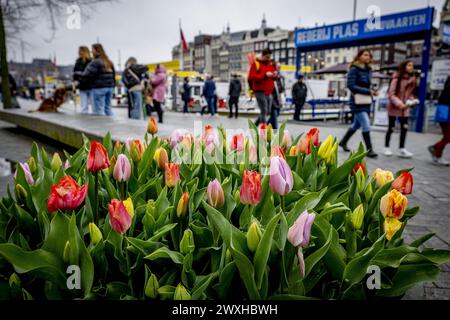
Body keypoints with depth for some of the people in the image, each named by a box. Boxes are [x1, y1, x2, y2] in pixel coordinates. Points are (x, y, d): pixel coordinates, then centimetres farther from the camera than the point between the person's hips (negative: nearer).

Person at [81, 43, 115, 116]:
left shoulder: (95, 62, -11)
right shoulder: (109, 62, 14)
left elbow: (87, 74, -15)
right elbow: (113, 75, 19)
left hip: (99, 88, -8)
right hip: (110, 87, 8)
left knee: (99, 110, -4)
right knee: (108, 108, 14)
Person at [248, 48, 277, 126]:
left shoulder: (271, 64, 15)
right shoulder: (256, 64, -5)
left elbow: (274, 78, 22)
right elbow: (252, 77, -16)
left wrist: (275, 75, -3)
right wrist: (265, 75, -21)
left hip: (269, 92, 7)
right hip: (260, 91, -7)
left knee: (267, 111, 11)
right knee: (264, 111, -11)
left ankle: (254, 125, 28)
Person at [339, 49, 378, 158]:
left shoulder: (368, 70, 13)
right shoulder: (354, 69, -10)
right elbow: (351, 85, -17)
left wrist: (373, 91, -2)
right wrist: (368, 91, -20)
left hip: (366, 102, 8)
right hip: (358, 102, -8)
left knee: (356, 124, 16)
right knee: (366, 125, -9)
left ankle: (343, 141, 33)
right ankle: (369, 150, 0)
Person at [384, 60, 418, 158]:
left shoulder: (412, 79, 7)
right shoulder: (397, 78, -11)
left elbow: (411, 93, 15)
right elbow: (391, 93, -14)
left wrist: (412, 100, -5)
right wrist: (398, 103, -24)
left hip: (405, 107, 5)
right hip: (394, 106, -5)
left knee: (404, 127, -1)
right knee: (391, 128, 3)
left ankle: (402, 149, 7)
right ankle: (386, 147, 16)